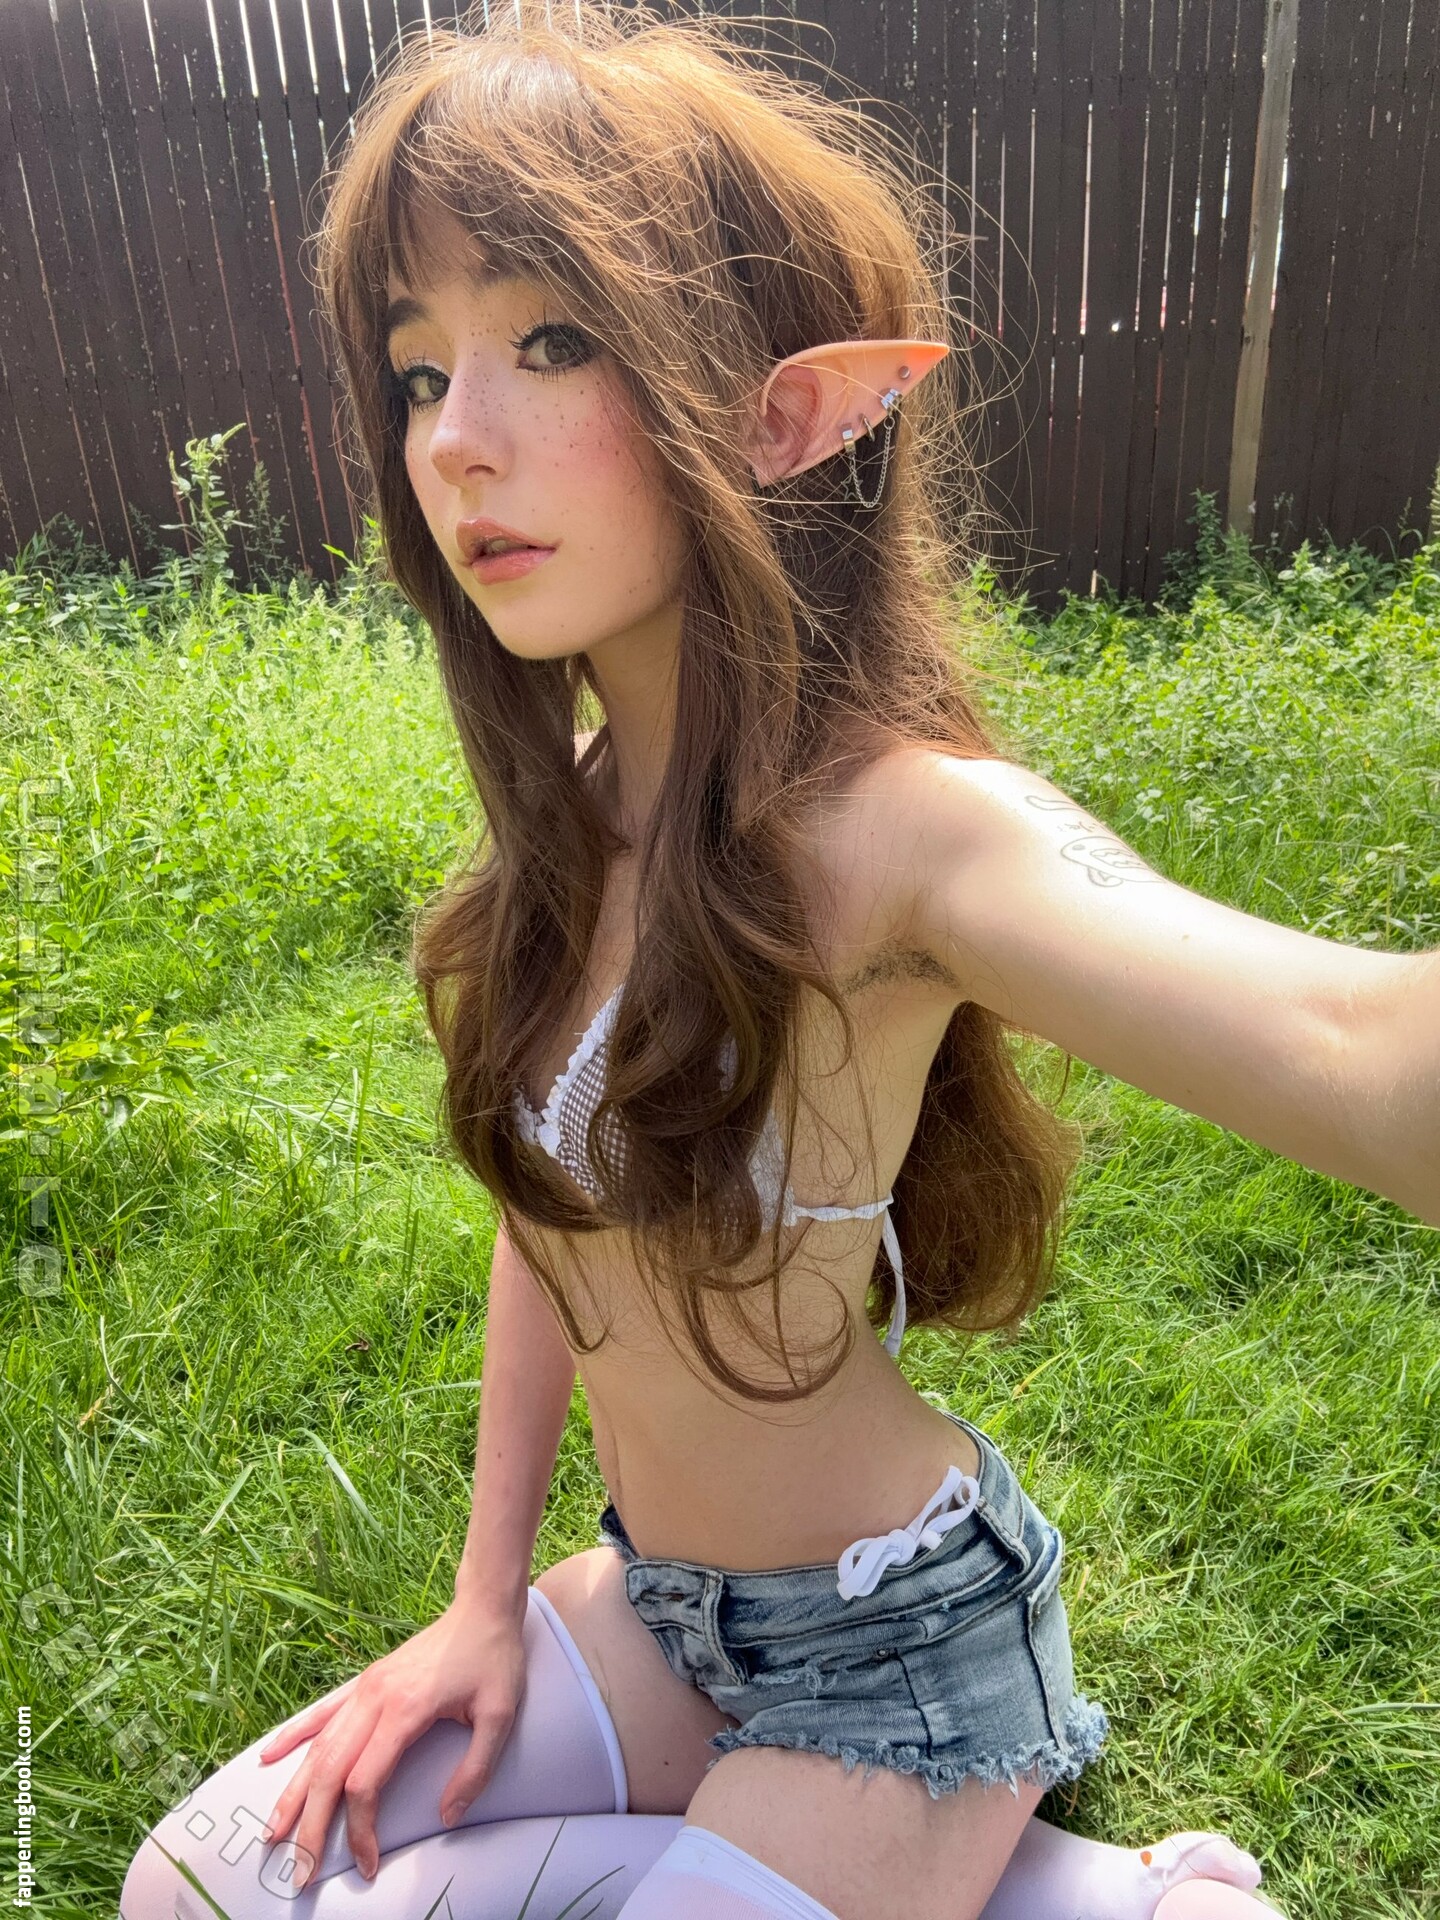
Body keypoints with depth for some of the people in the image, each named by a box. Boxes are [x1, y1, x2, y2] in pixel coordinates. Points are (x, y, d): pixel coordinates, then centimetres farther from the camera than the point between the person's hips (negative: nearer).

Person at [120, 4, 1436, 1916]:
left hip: (895, 1656, -6)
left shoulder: (897, 824, -27)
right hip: (662, 1608, 7)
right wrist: (488, 1603, 5)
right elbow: (554, 1216, 4)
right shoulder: (578, 813, -3)